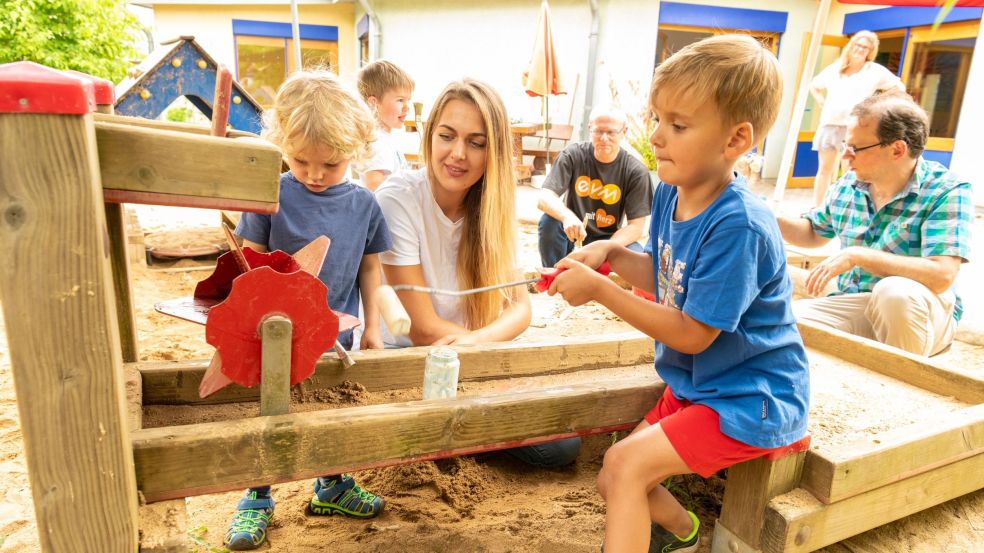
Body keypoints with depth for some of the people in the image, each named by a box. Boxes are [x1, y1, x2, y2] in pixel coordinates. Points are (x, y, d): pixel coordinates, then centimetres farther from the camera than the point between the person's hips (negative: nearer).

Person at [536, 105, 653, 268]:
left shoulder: (636, 171, -14)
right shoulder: (573, 155, -13)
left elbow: (636, 226, -13)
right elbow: (544, 198, -23)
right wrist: (567, 216, -45)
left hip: (610, 238, 0)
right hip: (571, 232, 0)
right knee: (549, 221, -30)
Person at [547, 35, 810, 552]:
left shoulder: (737, 226, -28)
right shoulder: (671, 192, -3)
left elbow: (692, 334, -24)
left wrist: (599, 290, -24)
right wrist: (611, 254, -8)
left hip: (748, 401, -8)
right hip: (693, 388, 8)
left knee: (626, 463, -19)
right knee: (613, 482, 9)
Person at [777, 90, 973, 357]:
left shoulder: (948, 192, -12)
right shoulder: (848, 186, 5)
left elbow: (941, 275, -25)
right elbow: (814, 233, 22)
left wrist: (856, 256, -27)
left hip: (917, 311, -4)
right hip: (852, 304, 4)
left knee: (895, 290, -38)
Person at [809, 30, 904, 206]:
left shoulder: (875, 71, 3)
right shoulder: (834, 68, 12)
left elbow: (899, 88, 7)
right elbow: (814, 86, 25)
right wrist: (821, 103, 10)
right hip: (829, 124, 3)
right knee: (824, 169, 5)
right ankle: (816, 209, 10)